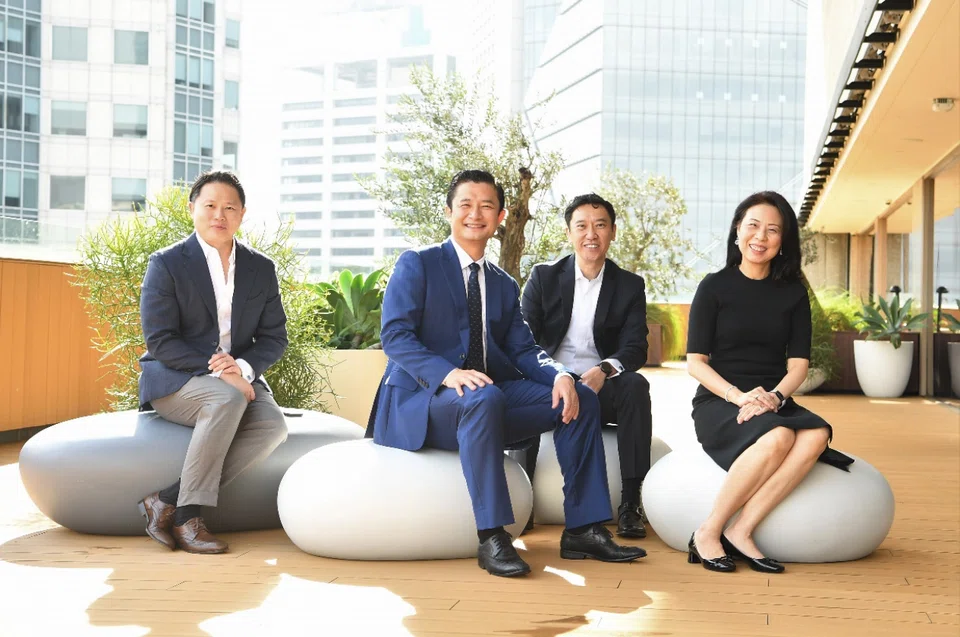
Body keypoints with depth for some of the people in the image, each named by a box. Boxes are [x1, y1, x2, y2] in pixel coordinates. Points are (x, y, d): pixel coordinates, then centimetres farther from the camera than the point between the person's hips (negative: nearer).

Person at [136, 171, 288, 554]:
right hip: (174, 380, -4)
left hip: (239, 378, 5)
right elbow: (160, 341, -12)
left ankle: (167, 502, -23)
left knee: (272, 425, -27)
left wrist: (243, 367, -16)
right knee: (227, 399, -36)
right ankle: (187, 515, -25)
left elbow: (274, 337, 6)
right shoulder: (167, 263, -5)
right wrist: (216, 368, -23)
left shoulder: (261, 269, 8)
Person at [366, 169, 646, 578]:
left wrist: (560, 375, -14)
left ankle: (582, 529, -8)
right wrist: (448, 373, -28)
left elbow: (523, 351, 9)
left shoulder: (505, 286, 19)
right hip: (419, 401, -6)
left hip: (487, 398, 6)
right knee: (484, 398, -38)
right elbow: (394, 334, -11)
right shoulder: (416, 265, 2)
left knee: (581, 398, -8)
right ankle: (491, 538, -35)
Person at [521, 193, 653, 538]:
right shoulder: (544, 277, 5)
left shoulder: (630, 285, 7)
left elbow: (635, 348, -3)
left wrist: (604, 370, -27)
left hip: (601, 386, 1)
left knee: (636, 386, -31)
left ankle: (630, 502, -27)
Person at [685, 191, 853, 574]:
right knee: (777, 437, -35)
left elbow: (798, 364, 5)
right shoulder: (715, 287, 2)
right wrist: (738, 396, -20)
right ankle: (708, 534, -24)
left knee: (816, 435, -31)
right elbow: (695, 361, -3)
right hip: (717, 402, -4)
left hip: (772, 403, 4)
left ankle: (740, 532, -30)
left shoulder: (793, 293, 12)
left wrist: (774, 397, -17)